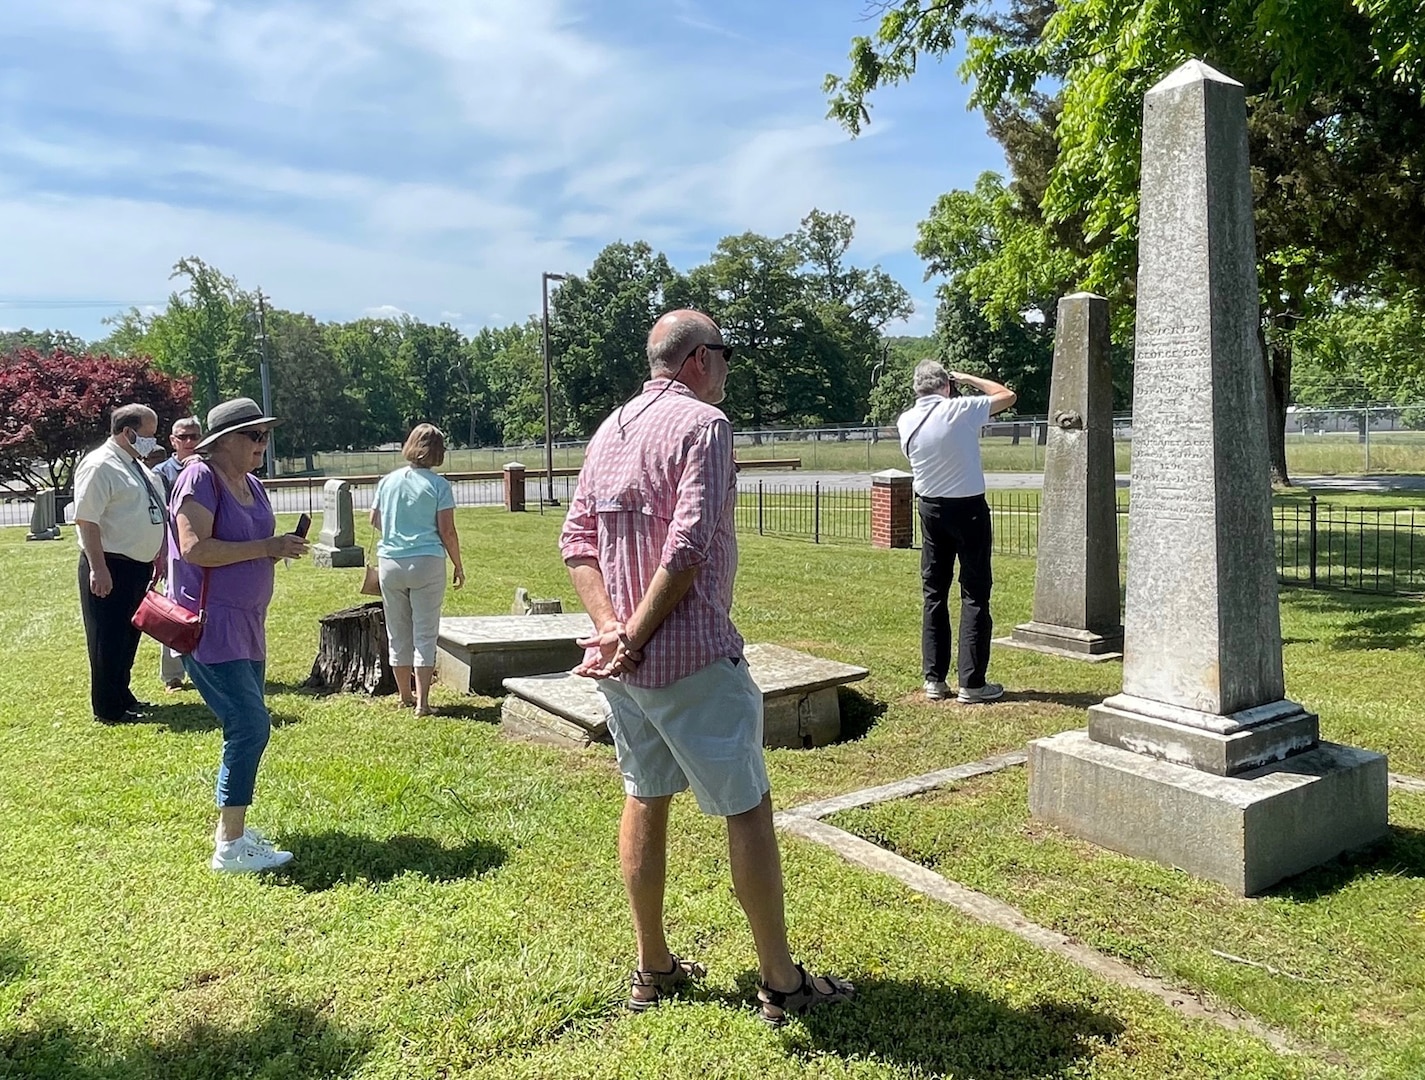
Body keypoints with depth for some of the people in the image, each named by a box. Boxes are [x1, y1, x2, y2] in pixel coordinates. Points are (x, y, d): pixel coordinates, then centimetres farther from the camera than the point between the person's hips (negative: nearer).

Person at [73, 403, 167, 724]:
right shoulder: (100, 465, -15)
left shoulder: (136, 465, 14)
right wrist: (98, 568, -25)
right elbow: (86, 519, -21)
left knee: (128, 636, 19)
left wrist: (157, 555, 23)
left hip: (138, 566, 9)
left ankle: (122, 696, 32)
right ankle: (108, 709, 12)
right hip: (110, 568, -9)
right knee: (108, 639, 2)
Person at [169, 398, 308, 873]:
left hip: (245, 624, 9)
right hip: (208, 626, -9)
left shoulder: (252, 485, 13)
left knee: (246, 728, 13)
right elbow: (195, 548, -23)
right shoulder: (200, 477, -12)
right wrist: (266, 548, -20)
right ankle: (229, 847, -6)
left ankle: (234, 830, 26)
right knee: (251, 724, -13)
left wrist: (281, 547, 3)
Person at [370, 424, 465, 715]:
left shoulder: (388, 481, 4)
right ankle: (422, 702, -2)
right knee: (425, 634, 1)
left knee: (398, 634, 14)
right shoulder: (438, 485, -8)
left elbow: (374, 521, 16)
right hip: (427, 563, -4)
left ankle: (405, 696, 27)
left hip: (390, 563, 4)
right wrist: (458, 566, 2)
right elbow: (447, 531, -9)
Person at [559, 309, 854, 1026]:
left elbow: (576, 539, 6)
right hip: (691, 656, -8)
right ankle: (781, 983, 15)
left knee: (645, 799, 17)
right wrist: (637, 637, -14)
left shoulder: (609, 431, 12)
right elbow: (688, 548, -21)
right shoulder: (703, 423, -12)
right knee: (748, 808, 4)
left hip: (619, 660, 8)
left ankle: (653, 968, 29)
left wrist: (610, 628, -5)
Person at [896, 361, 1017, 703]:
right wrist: (968, 378, 8)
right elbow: (1007, 395, -2)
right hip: (968, 508, -5)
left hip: (930, 508, 5)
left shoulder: (905, 421, 0)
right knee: (975, 595, 1)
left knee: (933, 593, 10)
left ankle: (934, 679, 13)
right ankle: (971, 683, 1)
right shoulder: (959, 410, -14)